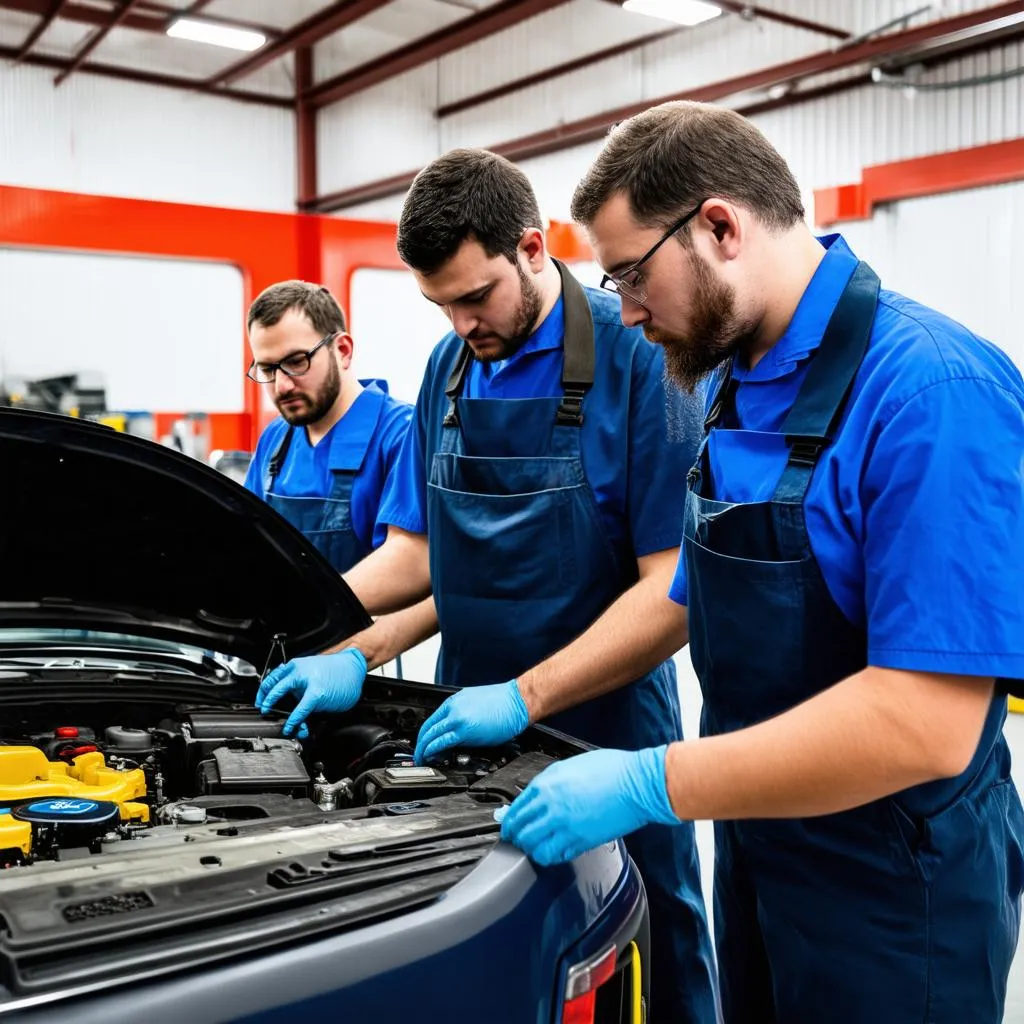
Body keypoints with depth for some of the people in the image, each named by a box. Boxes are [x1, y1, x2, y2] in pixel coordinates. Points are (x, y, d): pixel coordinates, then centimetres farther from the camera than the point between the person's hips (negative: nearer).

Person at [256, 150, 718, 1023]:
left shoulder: (638, 359, -14)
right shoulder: (449, 370, 5)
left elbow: (675, 587, -18)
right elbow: (418, 551, 10)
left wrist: (524, 697, -22)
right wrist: (350, 651, -6)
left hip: (606, 734, -5)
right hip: (467, 732, 5)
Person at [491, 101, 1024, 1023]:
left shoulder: (931, 394, -25)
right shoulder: (736, 387, 3)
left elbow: (926, 721, -30)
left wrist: (650, 783, -27)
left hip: (891, 897, -7)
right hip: (755, 850, 8)